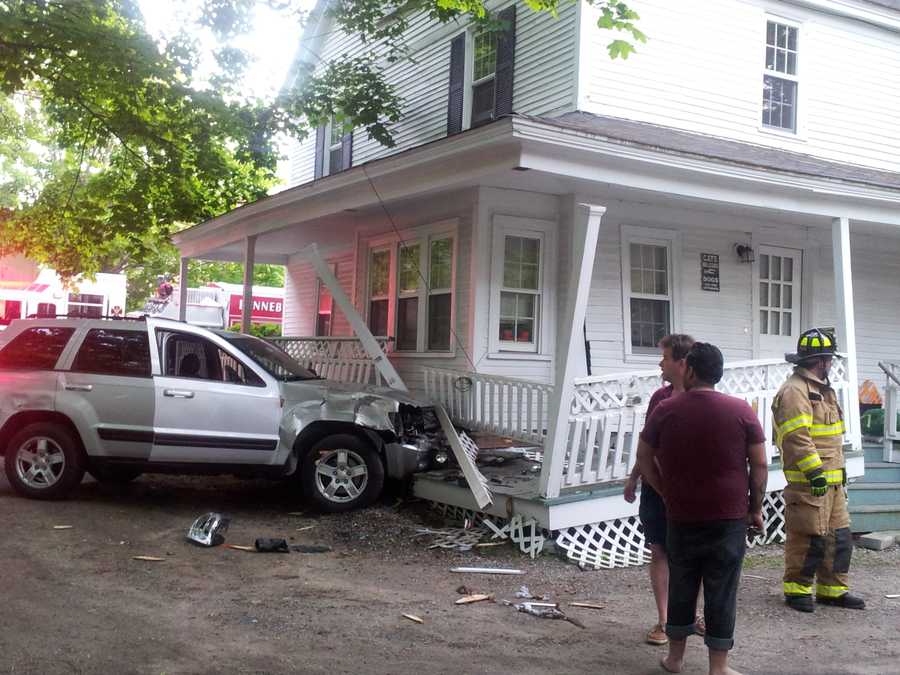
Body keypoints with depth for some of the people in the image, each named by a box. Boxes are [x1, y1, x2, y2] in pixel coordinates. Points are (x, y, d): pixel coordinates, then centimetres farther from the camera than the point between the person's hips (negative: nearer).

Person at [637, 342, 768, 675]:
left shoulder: (666, 410, -2)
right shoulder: (741, 410, -5)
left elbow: (644, 457, 6)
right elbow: (759, 465, -3)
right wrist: (755, 508, 6)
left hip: (681, 516, 1)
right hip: (730, 517, -1)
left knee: (681, 586, 14)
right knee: (721, 591, 5)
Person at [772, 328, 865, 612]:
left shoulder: (822, 389, 20)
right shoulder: (794, 391, -14)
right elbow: (797, 437, -22)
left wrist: (838, 472, 24)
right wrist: (815, 472, -24)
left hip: (832, 480, 10)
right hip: (808, 482, -10)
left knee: (839, 536, 13)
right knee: (808, 538, -4)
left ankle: (833, 590, 23)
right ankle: (797, 590, 9)